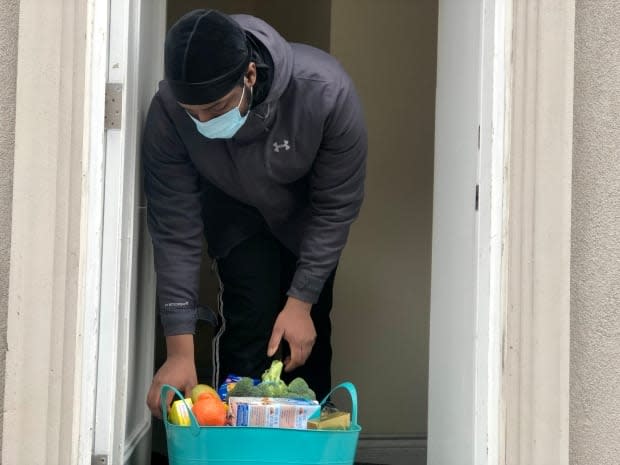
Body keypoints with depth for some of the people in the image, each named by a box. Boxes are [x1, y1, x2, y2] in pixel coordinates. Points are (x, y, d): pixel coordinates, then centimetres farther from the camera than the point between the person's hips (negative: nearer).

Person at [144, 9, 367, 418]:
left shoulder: (326, 91, -40)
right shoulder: (167, 113, -35)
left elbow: (337, 206, -25)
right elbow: (175, 229, -29)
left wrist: (301, 301, -25)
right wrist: (180, 349, -31)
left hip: (307, 212, 0)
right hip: (235, 210, 0)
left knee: (309, 332, 1)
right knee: (249, 321, -16)